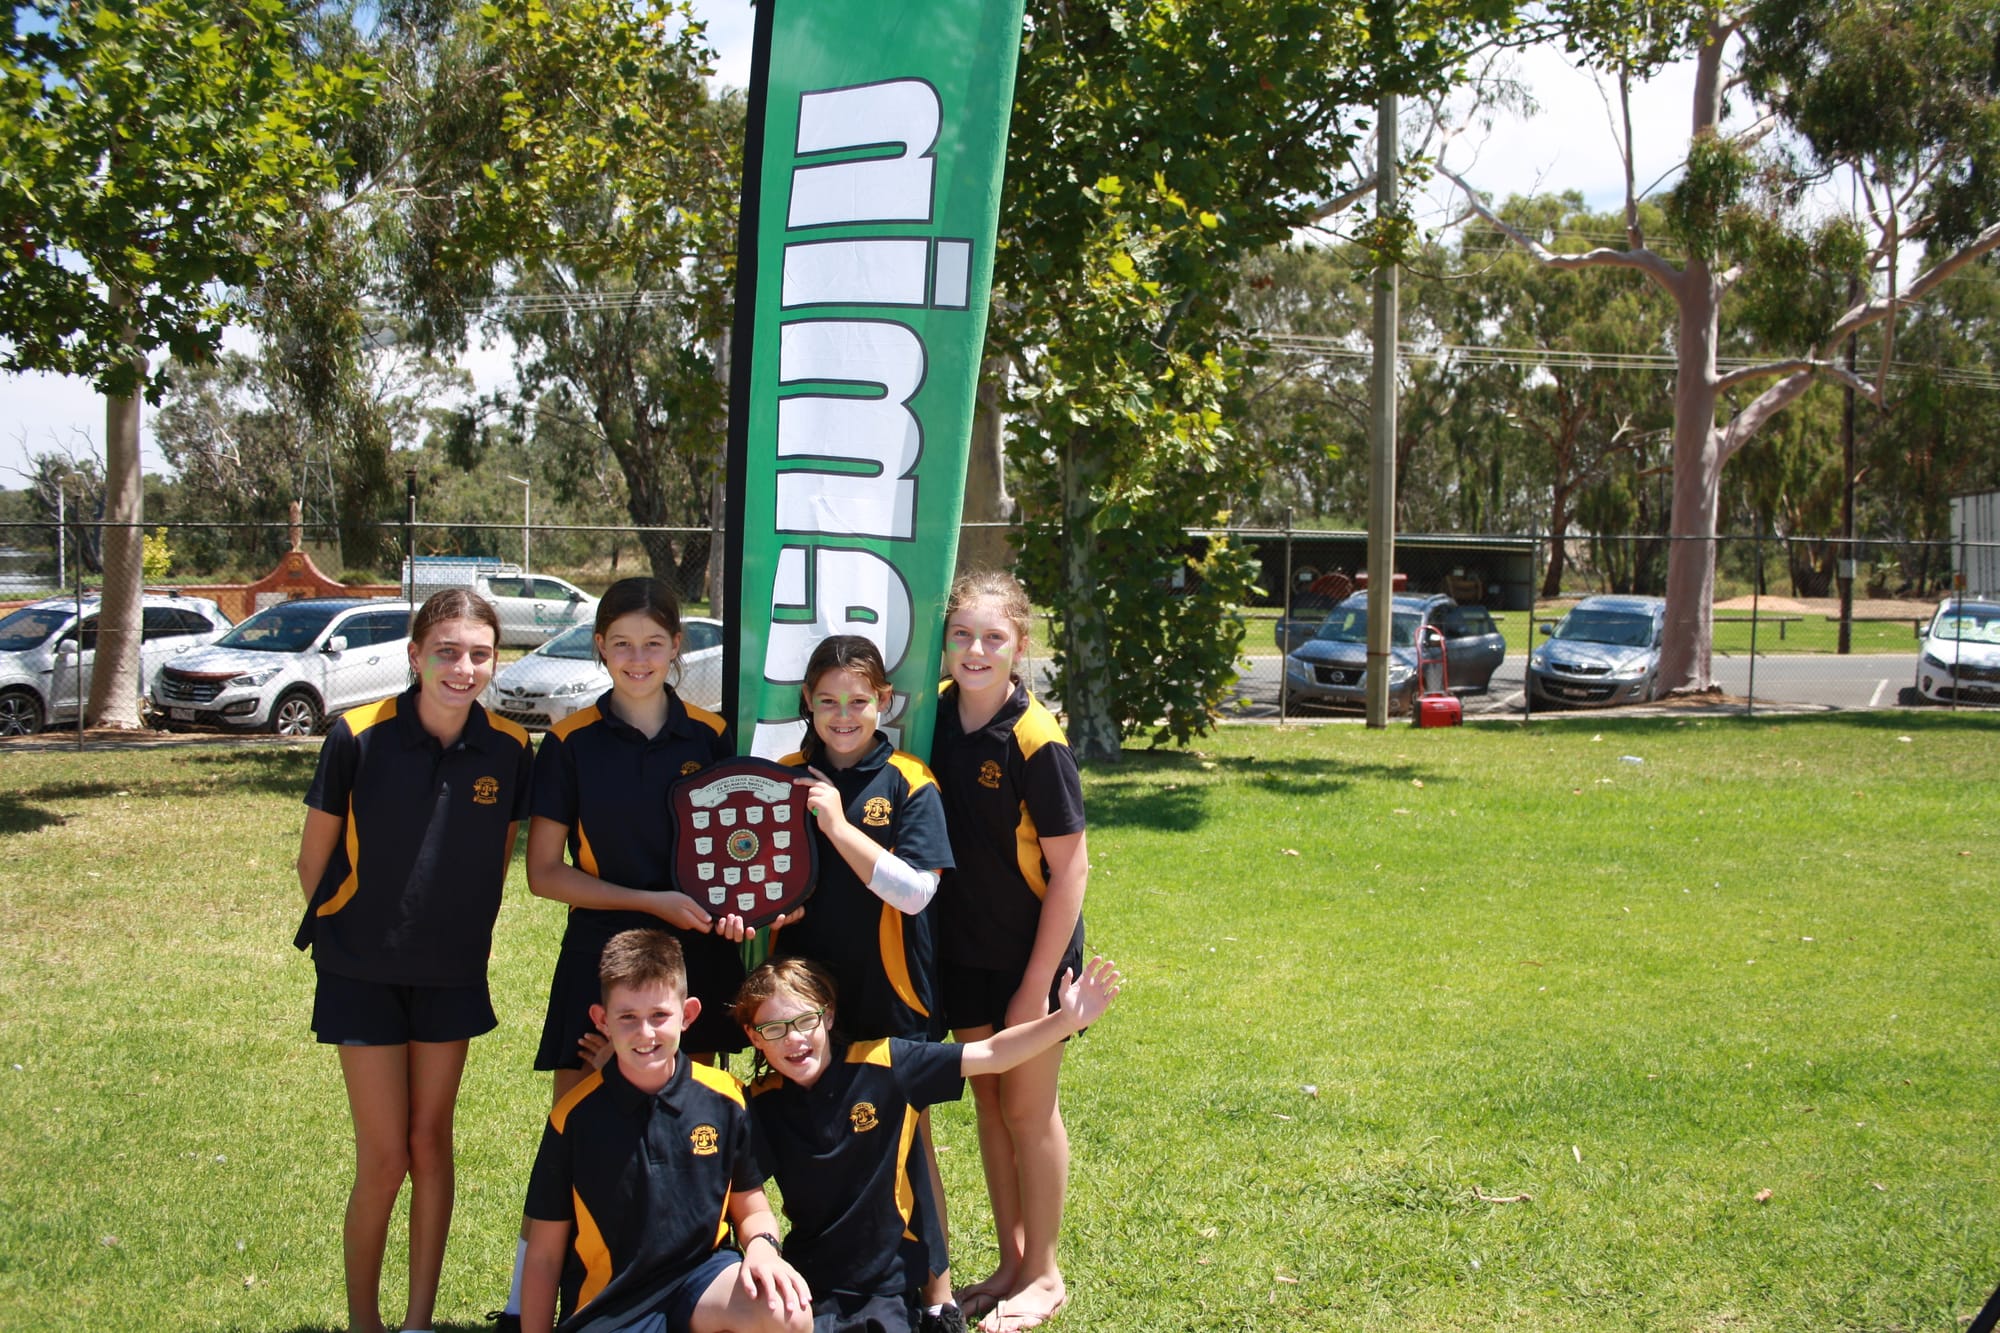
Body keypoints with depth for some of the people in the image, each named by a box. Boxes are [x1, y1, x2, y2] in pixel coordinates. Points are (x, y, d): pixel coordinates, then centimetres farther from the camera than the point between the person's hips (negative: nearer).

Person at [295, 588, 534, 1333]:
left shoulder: (508, 750, -9)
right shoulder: (359, 738, -17)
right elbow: (313, 860, -5)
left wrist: (457, 932, 11)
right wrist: (348, 932, 7)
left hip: (452, 974, 3)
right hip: (365, 974, -3)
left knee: (431, 1143, 9)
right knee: (383, 1156, -2)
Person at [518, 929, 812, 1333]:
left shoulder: (723, 1099, 0)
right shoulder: (576, 1116, -6)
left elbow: (751, 1209, 11)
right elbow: (544, 1257, 1)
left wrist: (762, 1247, -12)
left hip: (701, 1278, 2)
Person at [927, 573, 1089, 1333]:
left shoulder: (1036, 741, -21)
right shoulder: (938, 713, -3)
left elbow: (1069, 869, -18)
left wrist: (1037, 984, -18)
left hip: (1031, 953, -6)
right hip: (963, 948, 6)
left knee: (1028, 1108, 4)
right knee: (987, 1100, 15)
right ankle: (1010, 1263, 29)